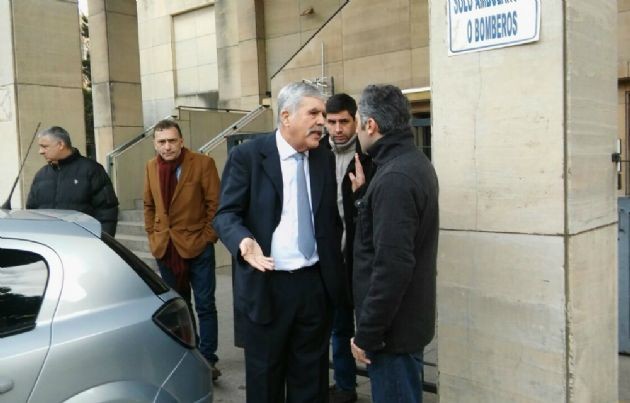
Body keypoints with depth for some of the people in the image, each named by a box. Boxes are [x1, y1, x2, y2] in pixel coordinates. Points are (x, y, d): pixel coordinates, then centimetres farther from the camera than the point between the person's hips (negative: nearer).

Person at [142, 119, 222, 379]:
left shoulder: (203, 163, -10)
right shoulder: (151, 167, 5)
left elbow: (215, 204, -9)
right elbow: (149, 205, 15)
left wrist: (208, 237, -11)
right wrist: (152, 235, 8)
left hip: (197, 245, -5)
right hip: (165, 247, 5)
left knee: (204, 305, 1)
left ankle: (207, 360, 10)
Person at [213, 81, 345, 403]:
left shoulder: (325, 159, 7)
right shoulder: (247, 155, -8)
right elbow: (226, 214, -11)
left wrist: (334, 270, 5)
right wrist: (244, 241, -29)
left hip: (315, 283, 4)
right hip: (267, 285, -4)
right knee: (265, 377, 13)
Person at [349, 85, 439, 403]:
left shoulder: (394, 177, -23)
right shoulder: (414, 162, 8)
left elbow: (392, 266, -27)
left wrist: (367, 333, -20)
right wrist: (363, 193, 13)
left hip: (392, 326, -10)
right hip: (407, 318, 10)